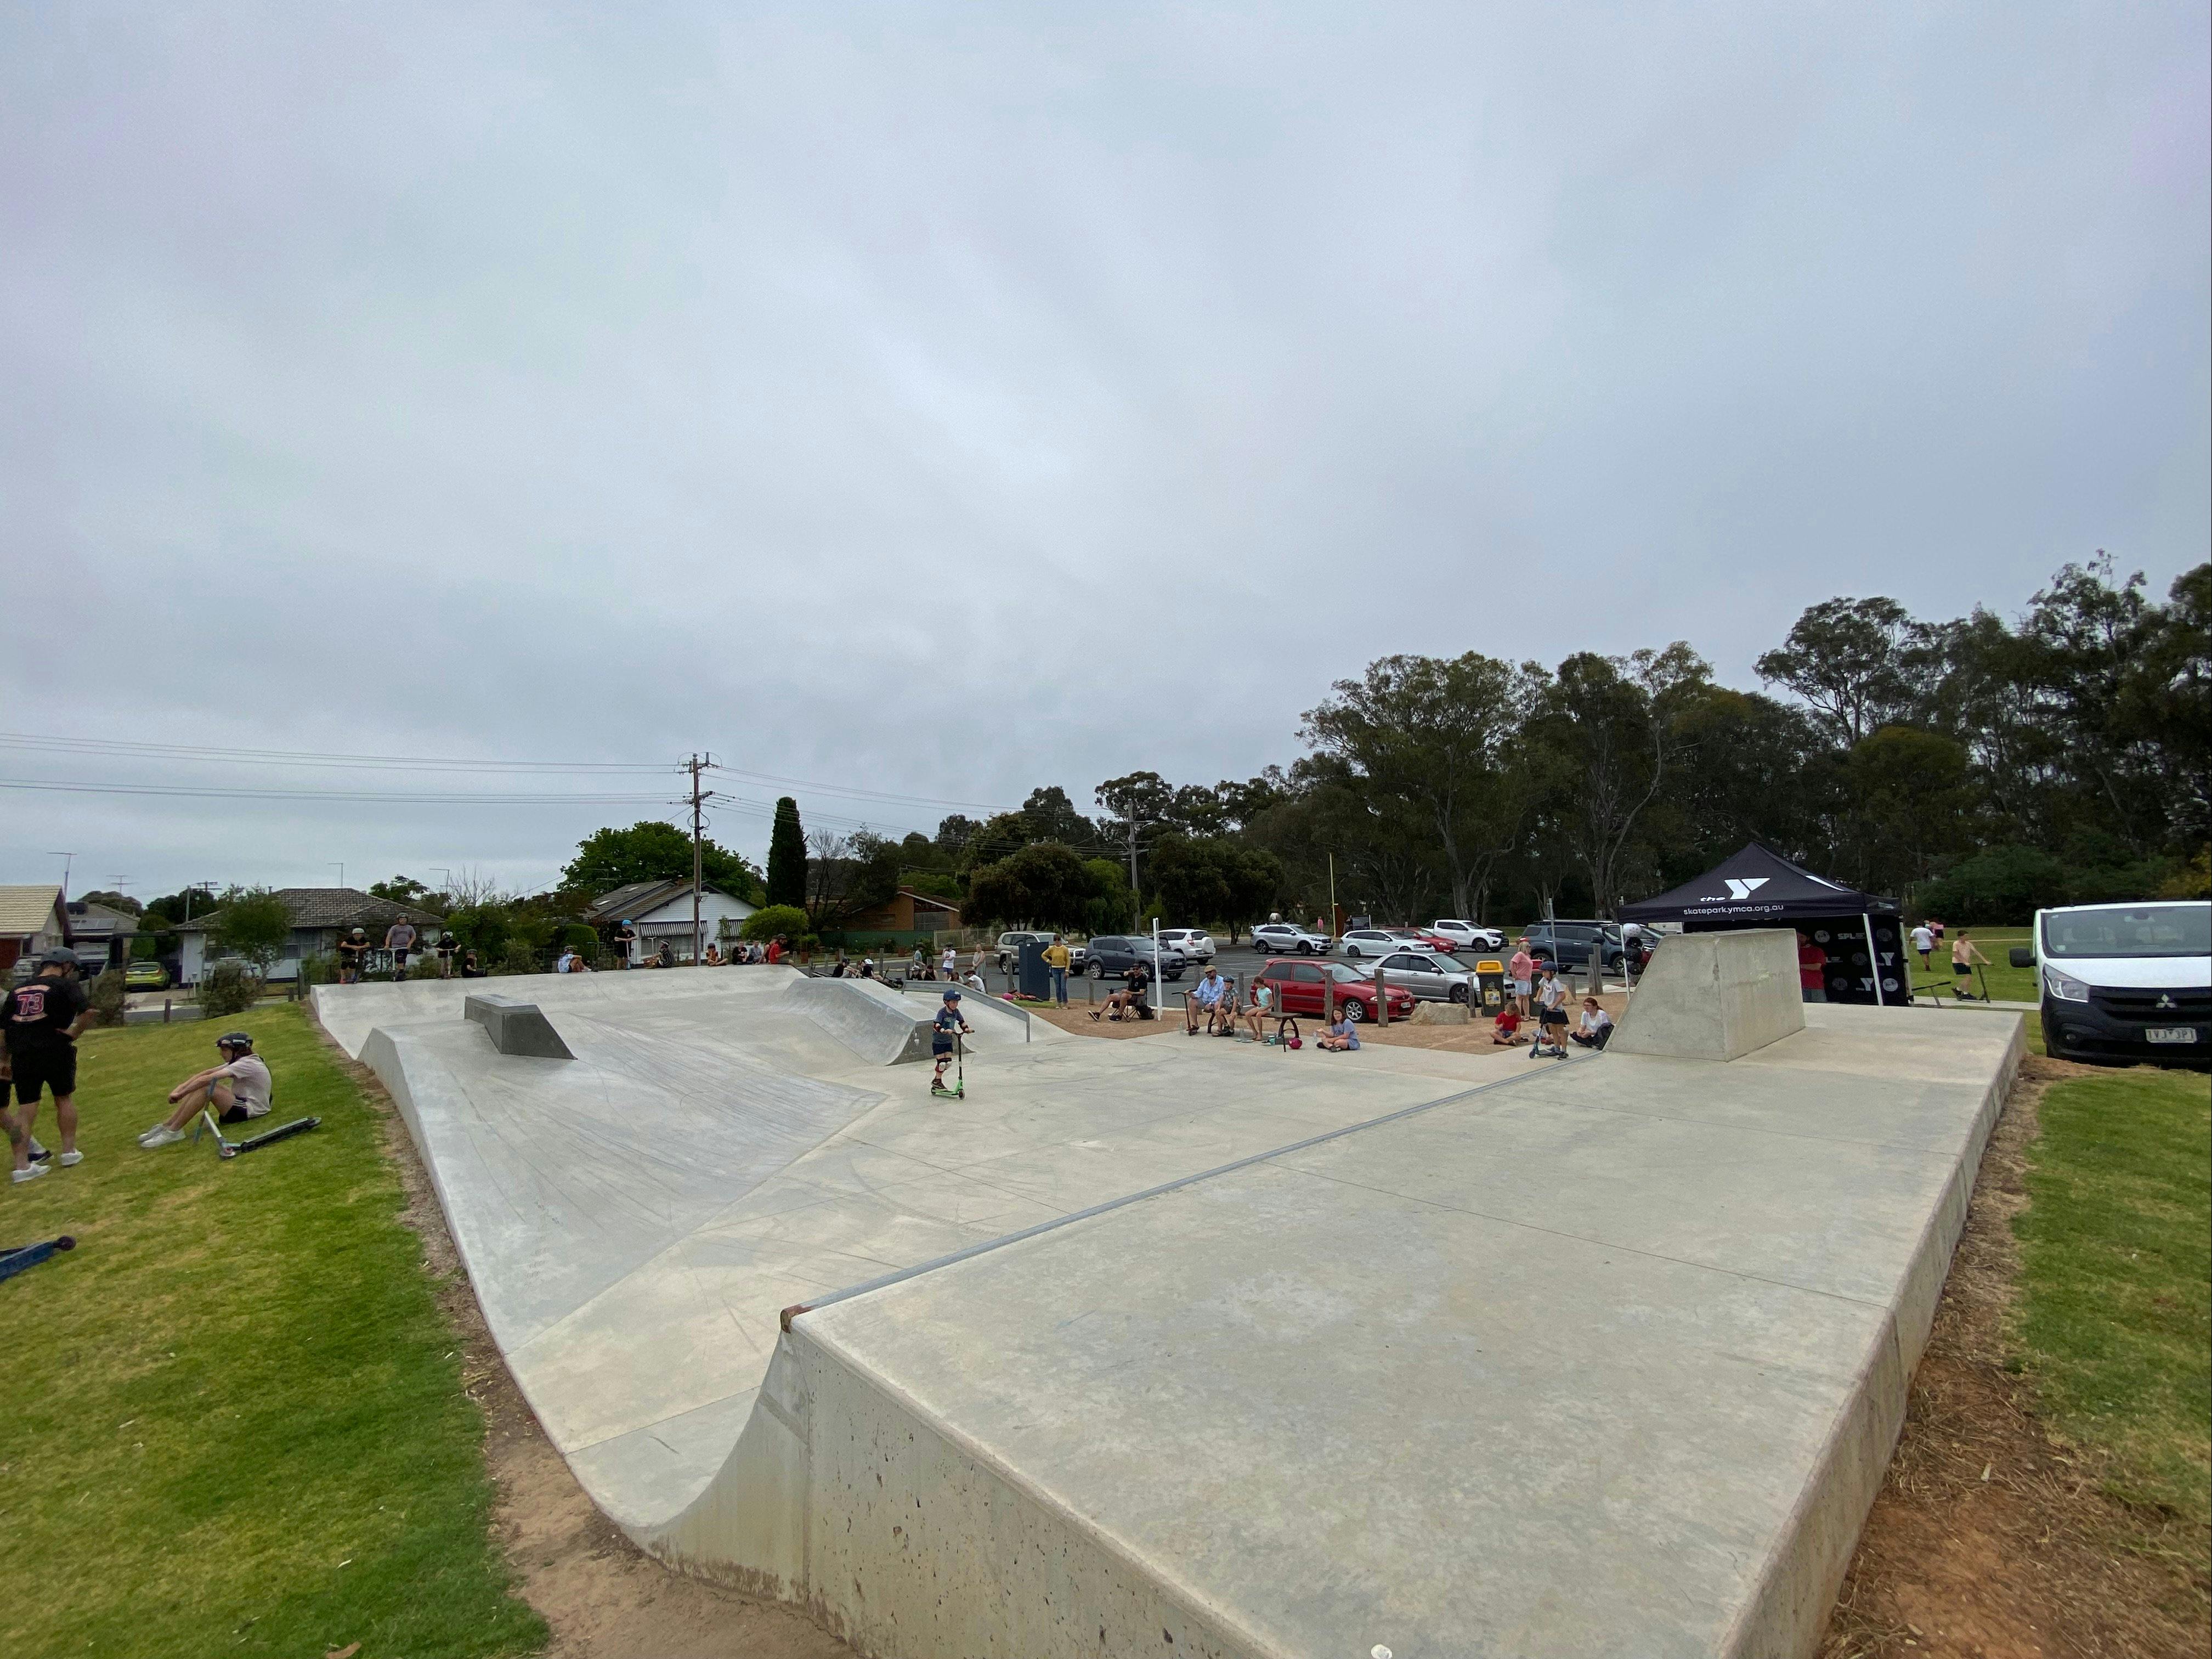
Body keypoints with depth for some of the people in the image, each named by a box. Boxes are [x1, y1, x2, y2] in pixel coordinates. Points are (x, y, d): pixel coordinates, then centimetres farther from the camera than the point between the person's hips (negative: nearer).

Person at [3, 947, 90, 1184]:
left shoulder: (18, 991, 13)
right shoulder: (66, 985, -3)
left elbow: (2, 1030, 13)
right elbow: (87, 1011, -20)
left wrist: (4, 1060, 19)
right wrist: (74, 1033, -5)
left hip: (22, 1056, 4)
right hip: (56, 1053, -4)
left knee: (26, 1111, 7)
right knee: (64, 1099, 14)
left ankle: (22, 1166, 4)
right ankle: (69, 1152, 18)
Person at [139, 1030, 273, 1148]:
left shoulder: (248, 1064, -18)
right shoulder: (239, 1061, 12)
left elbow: (207, 1079, -20)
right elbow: (205, 1074, 7)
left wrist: (180, 1094, -12)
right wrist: (180, 1088, -4)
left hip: (252, 1112, -10)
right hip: (243, 1102, 10)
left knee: (206, 1087, -21)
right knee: (201, 1086, 6)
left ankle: (173, 1131, -12)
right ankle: (166, 1125, 5)